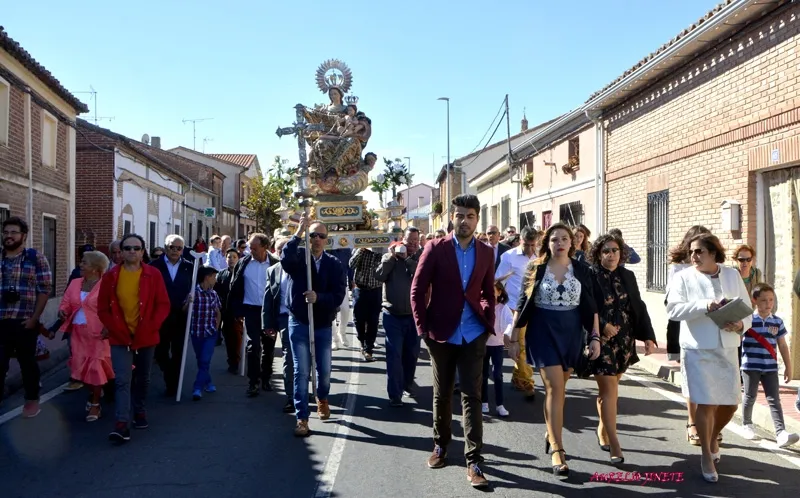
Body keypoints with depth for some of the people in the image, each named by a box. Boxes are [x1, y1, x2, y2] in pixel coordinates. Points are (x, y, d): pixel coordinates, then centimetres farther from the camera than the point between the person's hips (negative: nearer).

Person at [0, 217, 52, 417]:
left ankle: (32, 400, 24)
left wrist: (34, 318, -10)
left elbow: (45, 289, -4)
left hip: (25, 322, -2)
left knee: (27, 362, 10)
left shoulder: (36, 258, -2)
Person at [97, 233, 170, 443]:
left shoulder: (153, 274, -4)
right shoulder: (110, 276, -2)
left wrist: (150, 327, -14)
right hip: (120, 338, -1)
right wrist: (115, 329, -9)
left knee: (142, 378, 16)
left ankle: (140, 411, 36)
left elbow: (163, 305, -4)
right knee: (122, 380, -9)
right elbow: (102, 308, 2)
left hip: (146, 337, 1)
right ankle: (122, 424, -10)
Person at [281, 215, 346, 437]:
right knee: (301, 371, 0)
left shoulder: (335, 264, -4)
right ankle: (302, 418, 10)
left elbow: (338, 295, -12)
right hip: (299, 323, -2)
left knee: (324, 369, 15)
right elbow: (285, 259, -31)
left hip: (324, 325, 2)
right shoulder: (298, 257, -6)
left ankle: (322, 399, 46)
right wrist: (298, 233, -34)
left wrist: (318, 297, -28)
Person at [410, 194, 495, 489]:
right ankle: (440, 446, 33)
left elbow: (489, 293, 12)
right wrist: (423, 329, -9)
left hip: (473, 335, 1)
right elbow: (417, 290, -4)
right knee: (441, 394, 13)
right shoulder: (435, 249, -5)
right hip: (442, 334, -1)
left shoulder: (486, 253, 3)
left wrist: (489, 325, 1)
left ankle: (473, 461, 8)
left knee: (472, 396, 1)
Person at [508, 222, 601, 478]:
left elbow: (591, 307, 5)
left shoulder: (581, 270, 2)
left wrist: (595, 337, -1)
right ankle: (557, 449, -5)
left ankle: (550, 432, 35)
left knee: (558, 387, 12)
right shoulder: (535, 268, -3)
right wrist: (514, 338, -2)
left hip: (572, 333, 3)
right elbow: (523, 305, -1)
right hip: (543, 332, -2)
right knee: (555, 388, -10)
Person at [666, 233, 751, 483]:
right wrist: (704, 305, -29)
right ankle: (707, 456, 15)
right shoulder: (683, 277, -4)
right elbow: (673, 309, -16)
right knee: (706, 404, -3)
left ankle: (713, 437, 41)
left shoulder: (733, 275, 7)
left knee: (730, 404, 11)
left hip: (727, 349, 4)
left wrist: (740, 325, -14)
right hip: (698, 349, -4)